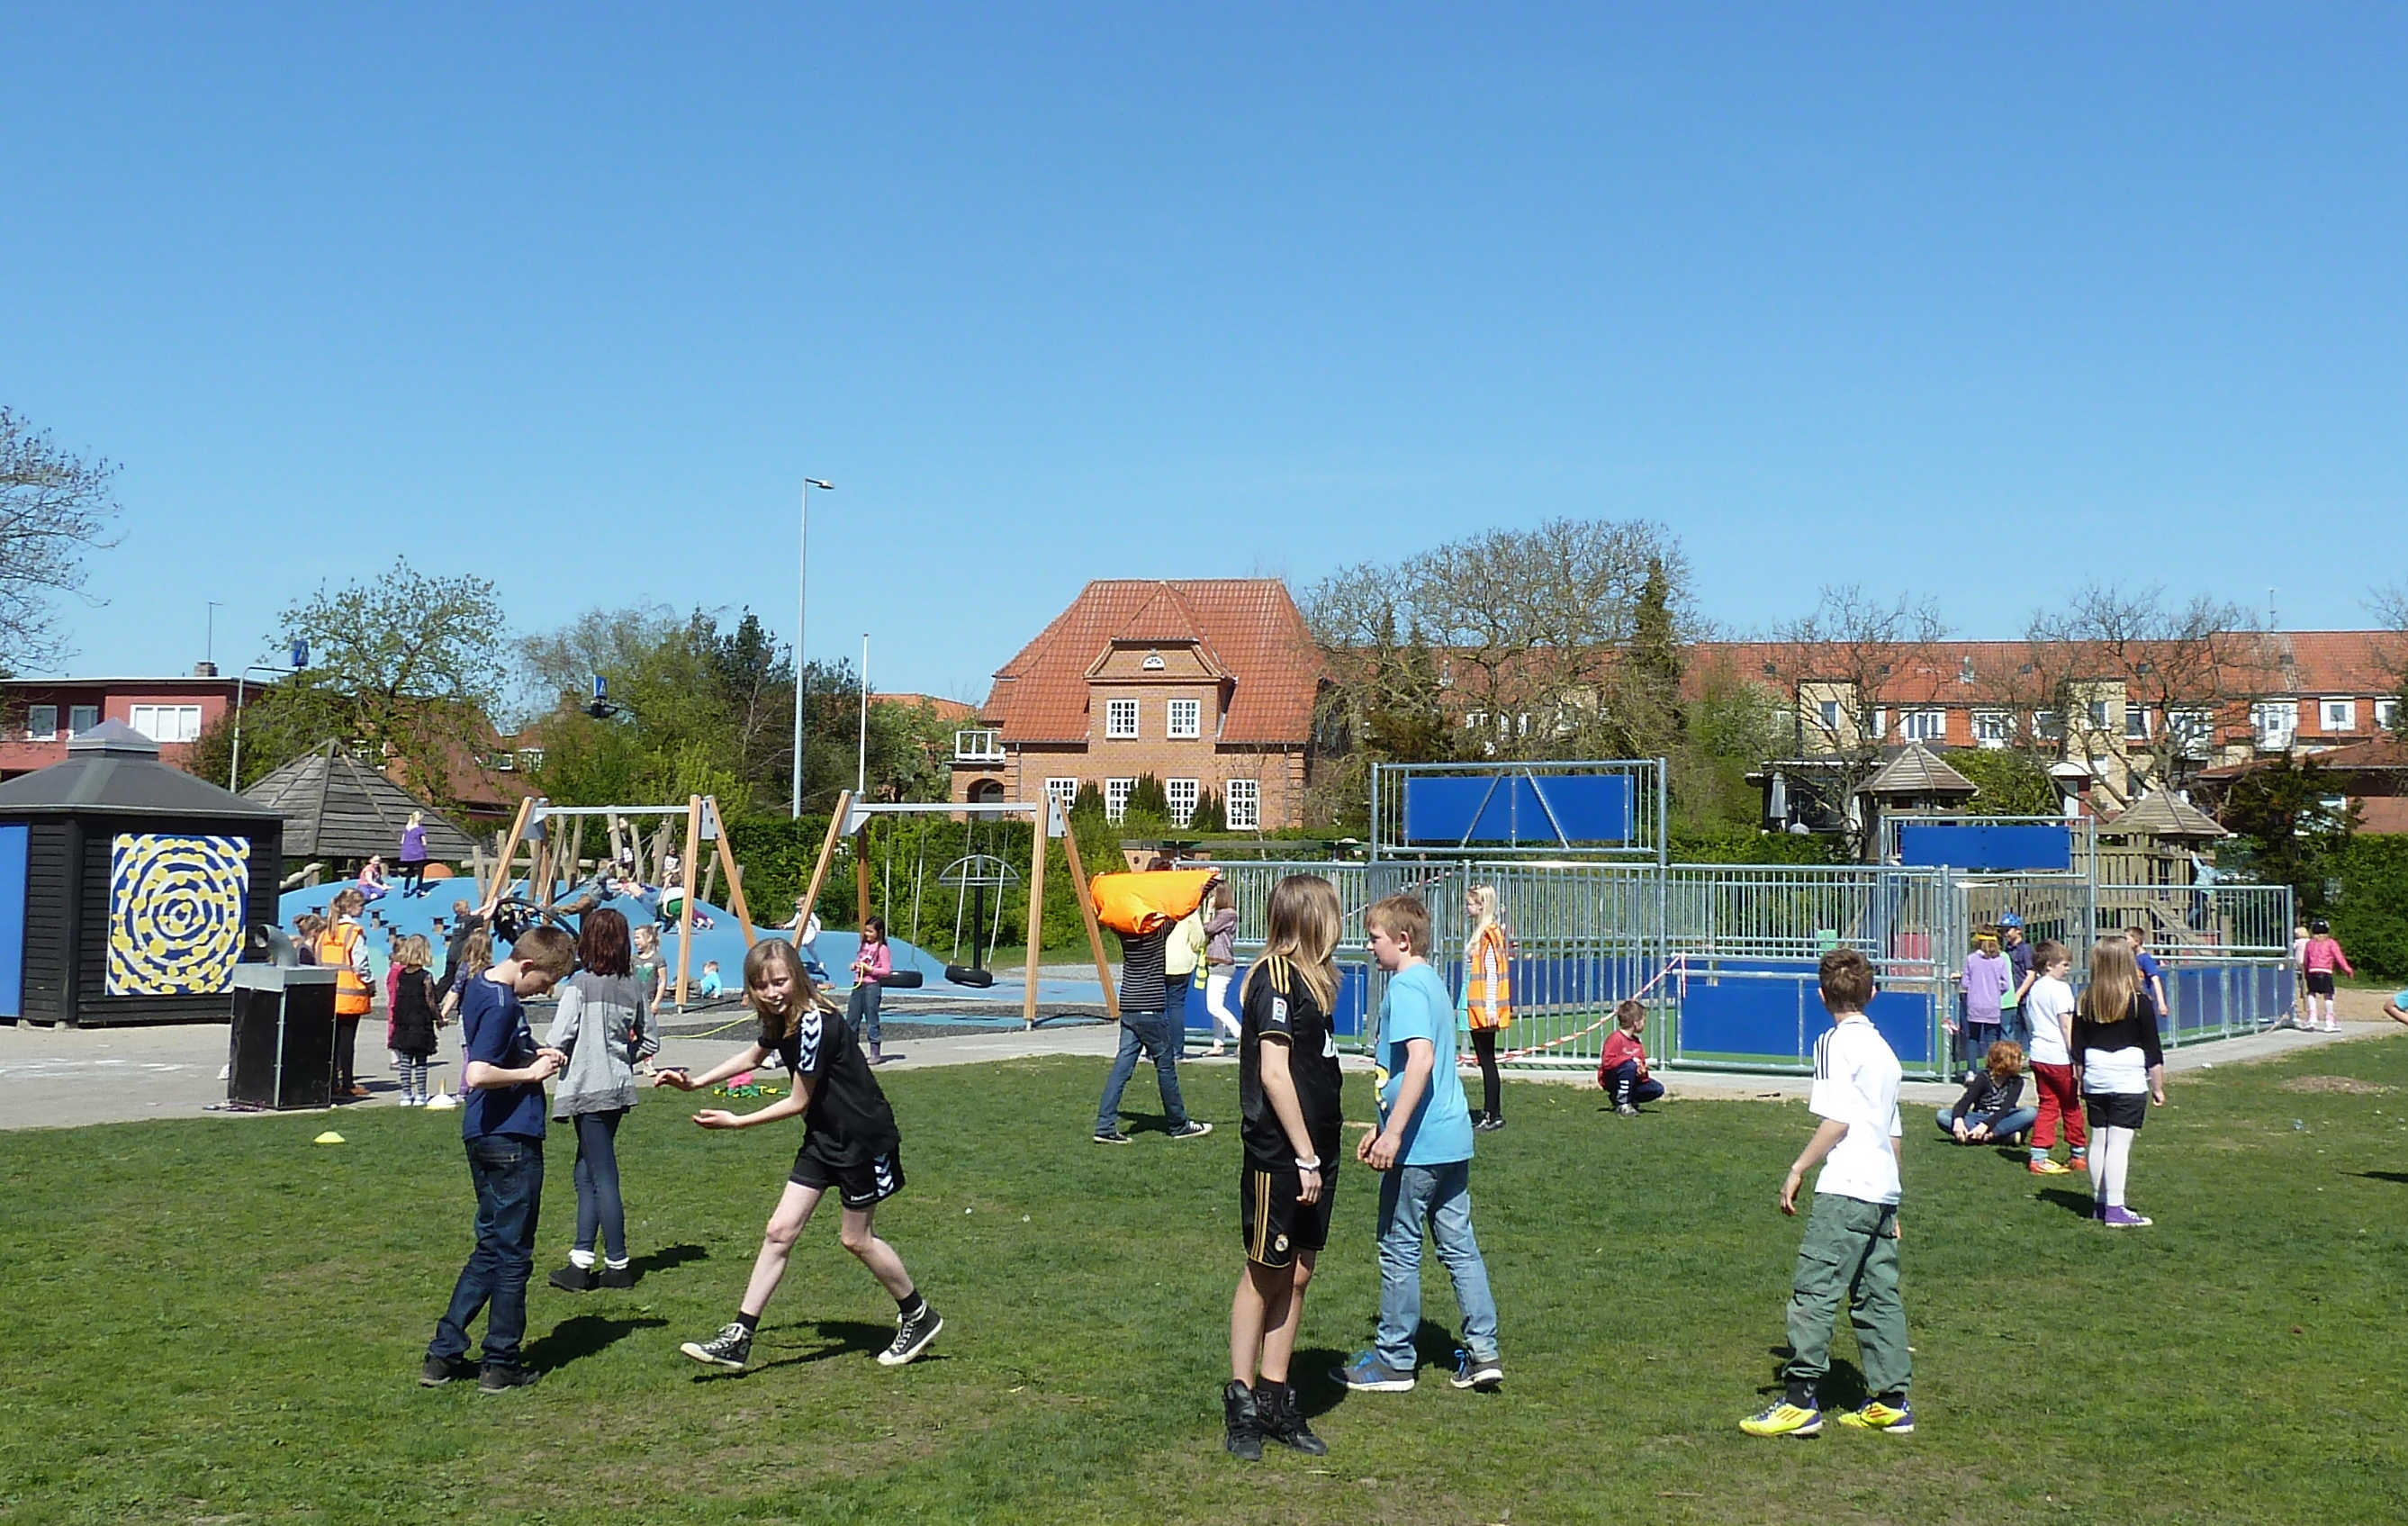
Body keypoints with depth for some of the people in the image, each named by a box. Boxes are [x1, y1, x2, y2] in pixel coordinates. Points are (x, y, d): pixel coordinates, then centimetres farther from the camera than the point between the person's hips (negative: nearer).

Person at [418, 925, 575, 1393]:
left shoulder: (478, 985, 11)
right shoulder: (501, 1005, -19)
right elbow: (478, 1074, -29)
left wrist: (532, 1055, 11)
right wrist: (531, 1072, -16)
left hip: (486, 1138, 10)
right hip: (511, 1141, -10)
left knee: (491, 1248, 17)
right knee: (512, 1255, 2)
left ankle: (442, 1354, 17)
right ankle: (501, 1365, 10)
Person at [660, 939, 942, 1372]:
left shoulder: (814, 1023, -26)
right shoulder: (781, 1020, 1)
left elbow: (799, 1101, -18)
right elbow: (751, 1056, 24)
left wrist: (736, 1122, -11)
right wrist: (695, 1083, 19)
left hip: (864, 1138, -8)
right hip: (823, 1138, 8)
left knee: (856, 1238, 5)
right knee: (779, 1232, 2)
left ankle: (919, 1318, 26)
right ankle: (738, 1340, 4)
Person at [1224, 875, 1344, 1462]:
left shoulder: (1307, 978, 13)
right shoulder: (1275, 976, -15)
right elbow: (1273, 1072, -19)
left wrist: (1321, 1152, 12)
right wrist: (1305, 1156, -18)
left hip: (1313, 1151, 9)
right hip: (1278, 1154, -9)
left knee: (1298, 1275, 12)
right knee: (1265, 1275, 1)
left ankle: (1276, 1403, 21)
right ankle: (1241, 1401, 13)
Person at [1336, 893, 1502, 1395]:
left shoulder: (1405, 987, -14)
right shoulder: (1432, 982, 16)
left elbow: (1421, 1059, -26)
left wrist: (1393, 1133, -26)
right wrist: (1383, 1129, 28)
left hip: (1419, 1145, -9)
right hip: (1453, 1137, 9)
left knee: (1399, 1249, 2)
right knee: (1459, 1245, 12)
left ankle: (1393, 1360, 12)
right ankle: (1483, 1352, 13)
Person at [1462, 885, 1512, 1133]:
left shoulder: (1489, 934, -13)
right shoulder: (1476, 933, 16)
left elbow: (1491, 971, -17)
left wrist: (1490, 1007, -19)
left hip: (1484, 1009, -10)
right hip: (1475, 1008, 10)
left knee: (1487, 1061, -6)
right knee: (1485, 1060, 11)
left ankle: (1494, 1115, -2)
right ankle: (1490, 1113, 15)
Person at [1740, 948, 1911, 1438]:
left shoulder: (1837, 1042, -7)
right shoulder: (1883, 1047, 18)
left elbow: (1837, 1121, -15)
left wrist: (1798, 1169, -9)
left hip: (1846, 1190, -9)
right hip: (1884, 1191, 9)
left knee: (1814, 1289, -8)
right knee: (1879, 1296, 12)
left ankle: (1800, 1400, -10)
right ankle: (1892, 1402, 14)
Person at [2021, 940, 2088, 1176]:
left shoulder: (2035, 989, 13)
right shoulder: (2060, 988, -11)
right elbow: (2067, 1026, -15)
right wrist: (2076, 1057, -15)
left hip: (2038, 1055, 7)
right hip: (2059, 1056, -7)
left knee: (2047, 1106, 8)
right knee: (2072, 1106, 8)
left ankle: (2039, 1157, 0)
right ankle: (2080, 1155, 19)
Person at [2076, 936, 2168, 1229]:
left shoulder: (2085, 1002, 3)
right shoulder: (2139, 1002, -7)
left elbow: (2077, 1050, 10)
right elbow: (2153, 1052, -4)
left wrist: (2081, 1082, 21)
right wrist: (2158, 1087, 5)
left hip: (2095, 1082, 4)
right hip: (2129, 1083, -4)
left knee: (2098, 1141, 12)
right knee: (2120, 1144, -6)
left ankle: (2099, 1203, 20)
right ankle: (2115, 1210, -7)